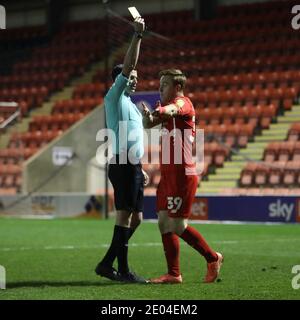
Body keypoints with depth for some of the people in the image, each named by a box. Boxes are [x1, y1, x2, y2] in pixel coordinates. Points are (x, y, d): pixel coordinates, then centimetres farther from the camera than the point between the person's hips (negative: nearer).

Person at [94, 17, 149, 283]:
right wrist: (137, 36, -17)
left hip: (133, 167, 9)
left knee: (135, 219, 8)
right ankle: (123, 270, -5)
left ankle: (107, 264, 13)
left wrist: (141, 169, 22)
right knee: (125, 216, -8)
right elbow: (128, 65, -15)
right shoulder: (114, 98, -3)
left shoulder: (130, 105, 23)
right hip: (123, 166, -9)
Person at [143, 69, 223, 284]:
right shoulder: (169, 108, 17)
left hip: (182, 175, -9)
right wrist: (147, 115, -8)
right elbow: (148, 124, 12)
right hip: (168, 175, 9)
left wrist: (164, 110, -50)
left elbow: (174, 109, -32)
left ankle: (213, 258, 12)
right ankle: (173, 274, 10)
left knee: (178, 226, -6)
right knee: (164, 223, 6)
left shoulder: (183, 102, -10)